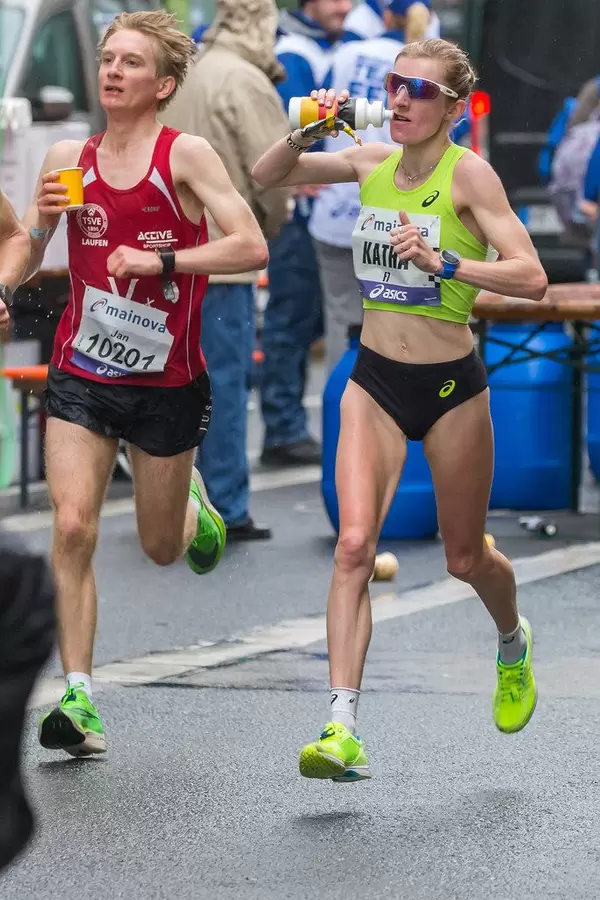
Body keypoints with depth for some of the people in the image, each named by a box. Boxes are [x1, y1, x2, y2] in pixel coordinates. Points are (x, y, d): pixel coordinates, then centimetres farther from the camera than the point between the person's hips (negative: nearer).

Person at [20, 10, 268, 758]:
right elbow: (22, 264, 11)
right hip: (80, 377, 2)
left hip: (166, 381, -2)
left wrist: (161, 260, -22)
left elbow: (251, 248, -16)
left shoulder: (184, 155, -9)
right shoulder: (67, 159, 3)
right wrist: (40, 220, -10)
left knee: (162, 548, 12)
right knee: (72, 525, -16)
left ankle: (192, 503, 49)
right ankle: (77, 699, -12)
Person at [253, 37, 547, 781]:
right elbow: (266, 176, 13)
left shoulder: (468, 174, -12)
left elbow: (530, 278, -21)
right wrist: (306, 130, -5)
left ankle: (513, 645, 49)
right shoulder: (371, 163, 3)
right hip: (374, 382, 3)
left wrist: (443, 262, -31)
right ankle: (342, 731, -22)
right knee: (354, 542, -16)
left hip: (451, 386, -3)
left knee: (465, 558, 13)